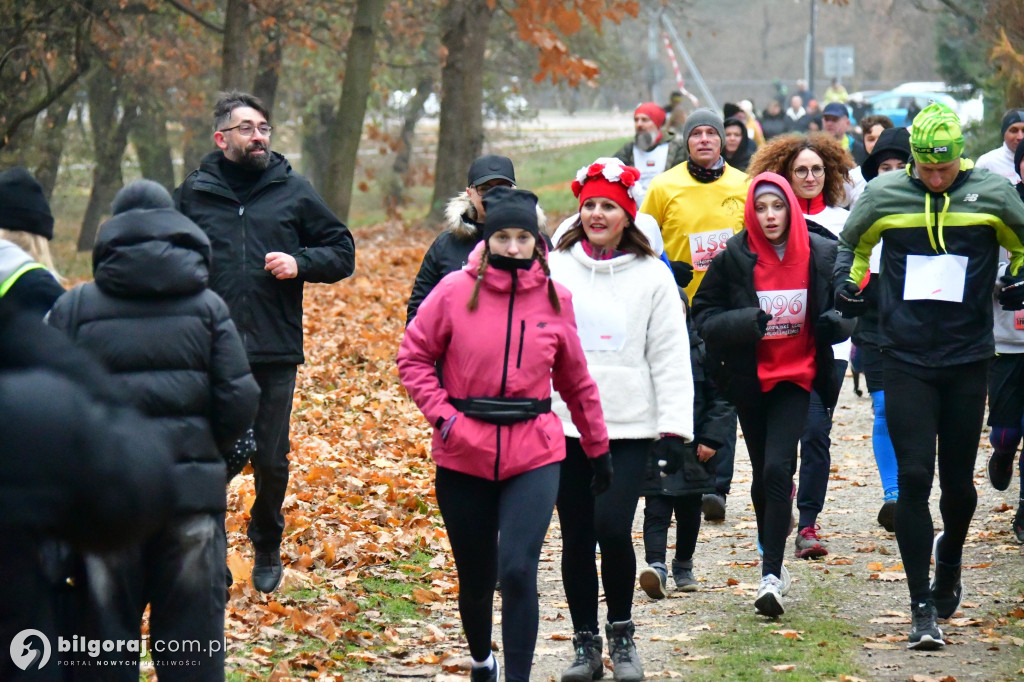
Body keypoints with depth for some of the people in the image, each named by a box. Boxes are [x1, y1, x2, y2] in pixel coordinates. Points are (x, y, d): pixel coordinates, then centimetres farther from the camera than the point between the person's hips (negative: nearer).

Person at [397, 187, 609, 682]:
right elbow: (413, 358, 3)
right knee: (475, 579, 12)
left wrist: (597, 447, 18)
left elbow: (575, 381, 13)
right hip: (464, 455, 0)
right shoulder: (455, 291, -4)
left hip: (534, 455, 0)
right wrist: (443, 416, -9)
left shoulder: (554, 299, 2)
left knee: (518, 571, -16)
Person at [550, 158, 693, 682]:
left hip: (630, 427, -2)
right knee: (576, 538, 5)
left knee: (612, 526, -16)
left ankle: (621, 633, 5)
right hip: (564, 424, 3)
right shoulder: (555, 269, 8)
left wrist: (675, 428, -5)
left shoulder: (652, 276, 2)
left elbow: (670, 357, 1)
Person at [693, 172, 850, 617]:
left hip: (797, 376, -1)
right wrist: (748, 322, -21)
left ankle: (772, 576, -17)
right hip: (749, 377, 1)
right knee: (763, 475, 11)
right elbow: (705, 315, -3)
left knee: (777, 469, -16)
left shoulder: (821, 254, -2)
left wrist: (835, 322, -12)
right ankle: (773, 563, 31)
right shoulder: (734, 258, -5)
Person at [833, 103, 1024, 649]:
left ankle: (949, 566, 39)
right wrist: (849, 284, 2)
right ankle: (923, 609, -3)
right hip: (906, 360, 0)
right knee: (913, 479, -7)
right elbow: (851, 244, 19)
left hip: (967, 360, 1)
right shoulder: (883, 196, 0)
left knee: (958, 481, 9)